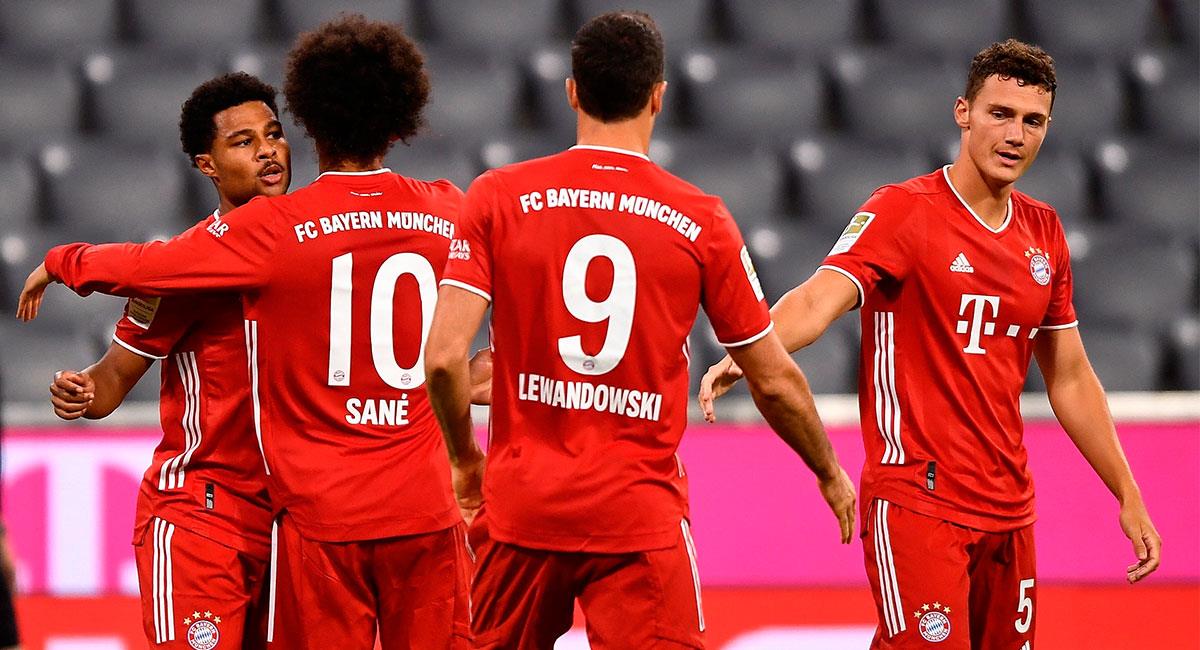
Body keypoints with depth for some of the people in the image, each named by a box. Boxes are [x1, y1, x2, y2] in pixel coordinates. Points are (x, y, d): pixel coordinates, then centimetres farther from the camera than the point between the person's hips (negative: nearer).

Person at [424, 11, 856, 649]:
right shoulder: (700, 220, -3)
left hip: (520, 505, 1)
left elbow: (444, 356, -9)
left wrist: (465, 459, 9)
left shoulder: (497, 198, -2)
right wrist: (830, 474, 22)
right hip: (641, 518, -1)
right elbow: (774, 381, 5)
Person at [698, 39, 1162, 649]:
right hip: (917, 501, -7)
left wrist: (1128, 496, 20)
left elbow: (1070, 379, 21)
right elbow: (818, 300, -23)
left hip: (1009, 507, 7)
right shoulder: (904, 211, -8)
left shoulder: (1044, 232, 12)